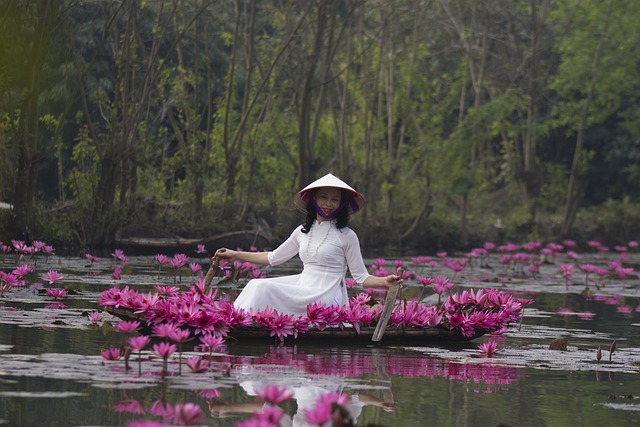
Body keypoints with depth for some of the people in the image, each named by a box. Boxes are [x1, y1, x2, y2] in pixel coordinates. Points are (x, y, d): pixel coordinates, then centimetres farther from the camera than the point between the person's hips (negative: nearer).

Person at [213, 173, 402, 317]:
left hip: (326, 298, -6)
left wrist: (385, 281, -20)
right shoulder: (302, 232, 15)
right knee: (256, 284, -9)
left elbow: (361, 277, 0)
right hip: (303, 291, 6)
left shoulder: (346, 235, -1)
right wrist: (235, 255, 25)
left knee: (263, 288, -20)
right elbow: (273, 258, 26)